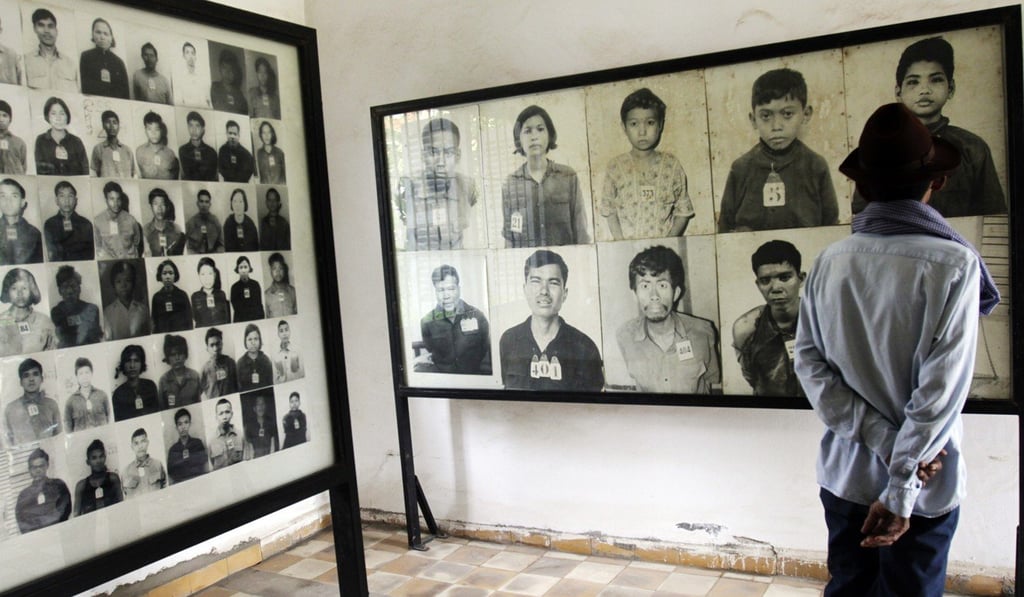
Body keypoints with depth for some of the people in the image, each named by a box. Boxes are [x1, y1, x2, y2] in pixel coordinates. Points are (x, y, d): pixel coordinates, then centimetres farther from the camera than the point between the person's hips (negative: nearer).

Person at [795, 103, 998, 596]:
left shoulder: (829, 262, -6)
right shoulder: (954, 264, -16)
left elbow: (809, 362, -9)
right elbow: (941, 388, -19)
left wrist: (885, 439, -12)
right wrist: (901, 489, -15)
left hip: (844, 475, 3)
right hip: (925, 483, -3)